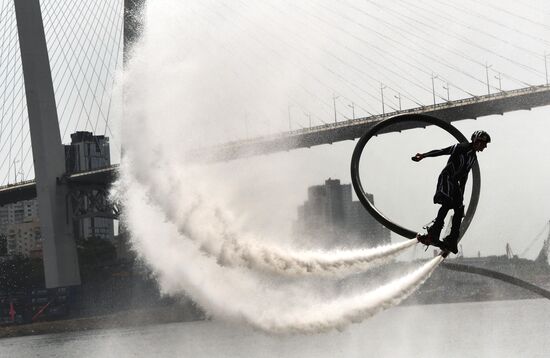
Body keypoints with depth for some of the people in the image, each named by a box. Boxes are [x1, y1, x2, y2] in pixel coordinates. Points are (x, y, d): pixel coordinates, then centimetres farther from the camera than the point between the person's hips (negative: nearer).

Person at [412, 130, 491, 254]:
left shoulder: (474, 158, 19)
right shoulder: (462, 147, -6)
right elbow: (442, 151, -14)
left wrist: (461, 194, 24)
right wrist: (423, 156, -26)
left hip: (455, 183, 9)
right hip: (446, 177, -9)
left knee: (459, 210, -1)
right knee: (447, 203, -25)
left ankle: (452, 241, -1)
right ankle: (433, 234, -29)